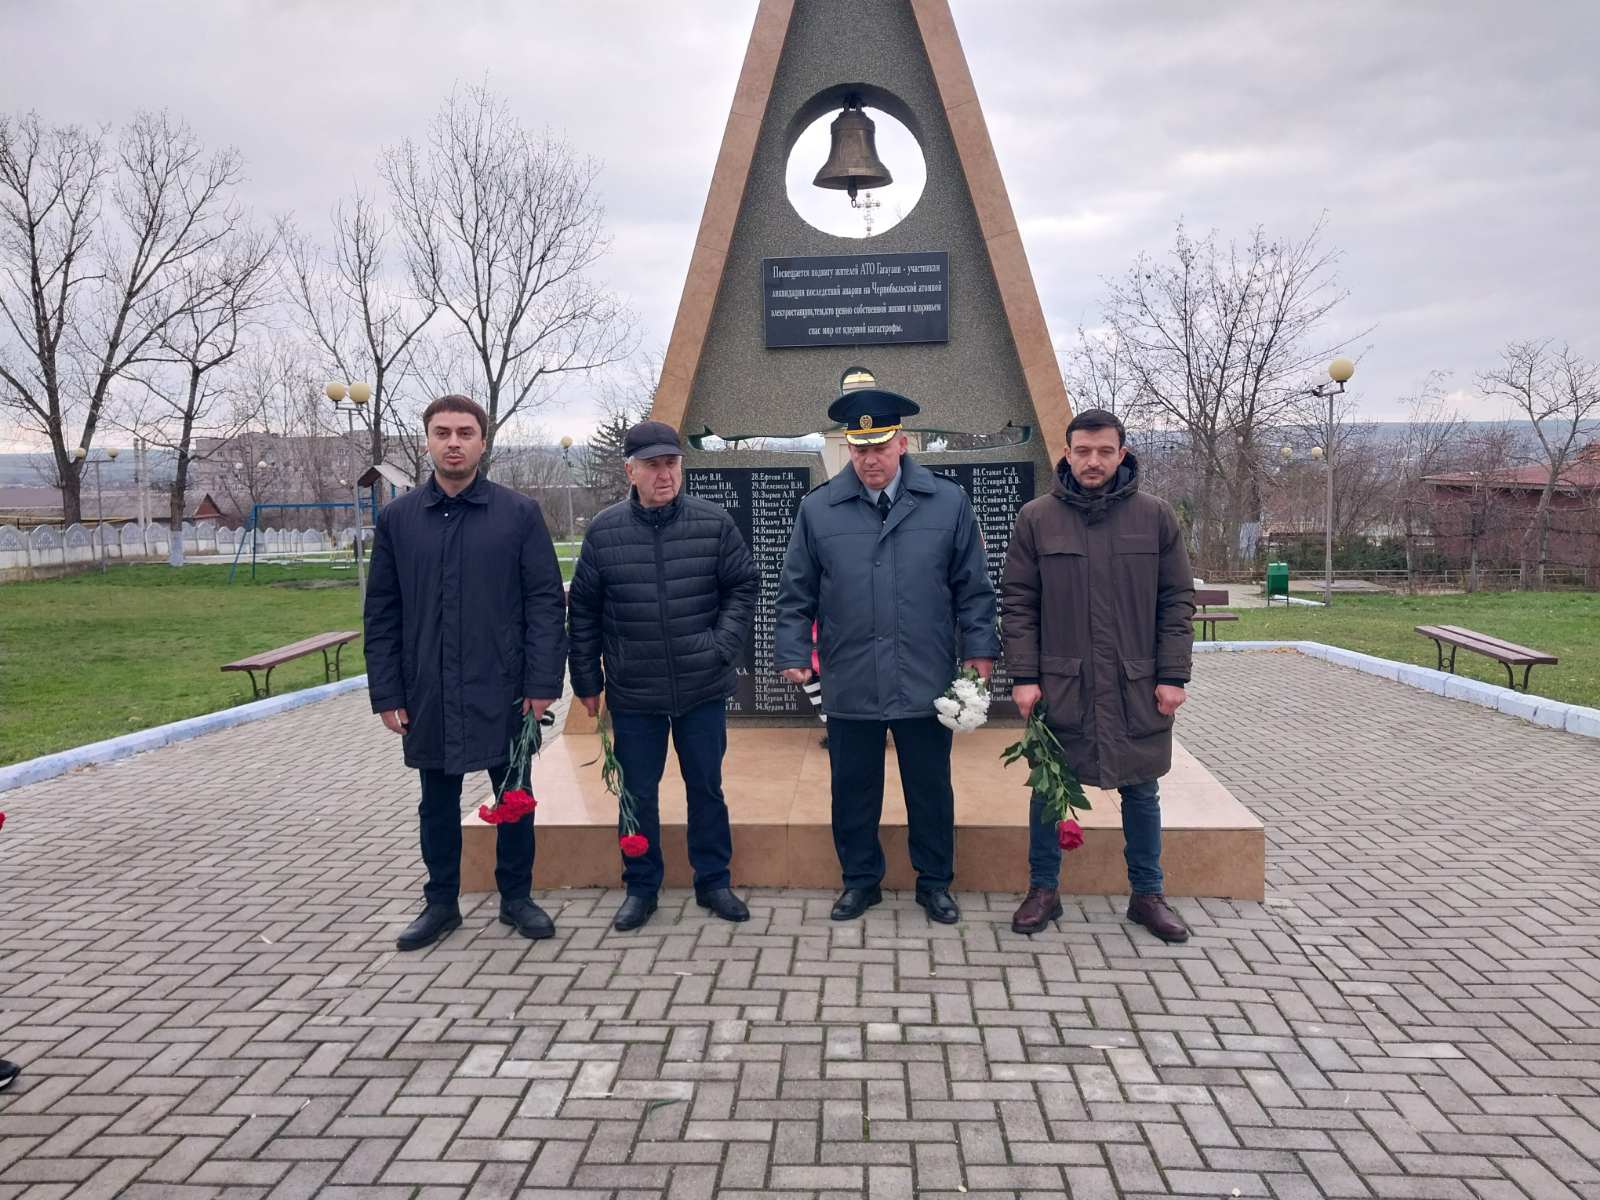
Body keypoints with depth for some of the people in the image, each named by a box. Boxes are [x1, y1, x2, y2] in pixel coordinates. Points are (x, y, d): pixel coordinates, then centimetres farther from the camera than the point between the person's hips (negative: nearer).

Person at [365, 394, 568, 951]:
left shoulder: (519, 513, -3)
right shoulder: (397, 518, 4)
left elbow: (546, 601, -4)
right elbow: (381, 613, 5)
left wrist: (543, 682, -11)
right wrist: (387, 692, 0)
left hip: (503, 690, -2)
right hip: (428, 693, 2)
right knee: (438, 802, 14)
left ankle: (516, 897, 26)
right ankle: (441, 903, 29)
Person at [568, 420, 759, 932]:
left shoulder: (714, 523, -4)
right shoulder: (604, 531, -3)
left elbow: (743, 587, 3)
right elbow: (584, 610, 4)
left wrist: (723, 645, -8)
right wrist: (587, 679, 4)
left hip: (703, 689, 0)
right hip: (632, 693, 0)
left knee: (707, 788, 13)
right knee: (638, 793, 11)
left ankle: (714, 881, 29)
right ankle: (640, 888, 27)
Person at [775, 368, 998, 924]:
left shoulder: (948, 502, 0)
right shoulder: (818, 510, 1)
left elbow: (972, 587, 4)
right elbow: (796, 595, 6)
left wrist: (979, 650, -1)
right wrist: (794, 656, 0)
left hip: (927, 684, 0)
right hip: (848, 686, 1)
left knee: (931, 790, 12)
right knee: (853, 791, 12)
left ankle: (935, 883, 30)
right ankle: (859, 880, 31)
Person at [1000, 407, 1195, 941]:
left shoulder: (1155, 516, 1)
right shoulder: (1036, 518, -1)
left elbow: (1178, 600, 3)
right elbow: (1016, 602, -1)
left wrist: (1172, 676, -3)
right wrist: (1024, 676, -7)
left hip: (1137, 685, 1)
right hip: (1059, 683, -1)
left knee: (1141, 790, 12)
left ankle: (1147, 894, 28)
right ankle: (1044, 889, 24)